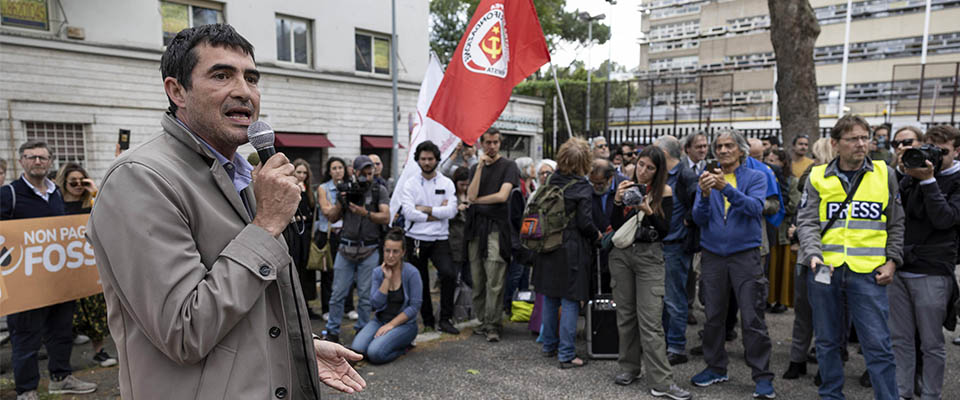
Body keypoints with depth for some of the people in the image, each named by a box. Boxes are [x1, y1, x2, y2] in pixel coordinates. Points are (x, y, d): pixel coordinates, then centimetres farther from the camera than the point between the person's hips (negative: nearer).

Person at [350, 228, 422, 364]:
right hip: (379, 320, 4)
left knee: (375, 353, -26)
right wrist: (387, 279, -15)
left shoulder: (411, 273, -12)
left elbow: (414, 307, -13)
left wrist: (391, 325, -14)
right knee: (357, 349, -20)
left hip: (404, 324, -4)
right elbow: (375, 304, -8)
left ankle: (402, 347, 3)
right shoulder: (378, 272, 1)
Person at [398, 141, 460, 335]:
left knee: (449, 274, -20)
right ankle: (427, 321, 26)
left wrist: (426, 209, -11)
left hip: (440, 239, 0)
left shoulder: (447, 183, 5)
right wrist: (438, 213, -9)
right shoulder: (409, 184, 2)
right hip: (416, 240, 1)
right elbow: (409, 213, -12)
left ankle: (445, 319, -6)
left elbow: (451, 211, -9)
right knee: (420, 282, 8)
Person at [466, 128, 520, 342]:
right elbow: (470, 195, 1)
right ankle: (484, 321, 16)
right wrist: (480, 167, -2)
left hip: (497, 226, -5)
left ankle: (493, 324, -2)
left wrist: (477, 200, 3)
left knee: (494, 280, -9)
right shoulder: (475, 168, 17)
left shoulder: (508, 166, 3)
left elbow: (502, 196, -9)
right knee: (478, 280, 5)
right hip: (476, 227, 5)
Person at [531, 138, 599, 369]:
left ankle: (549, 346, 28)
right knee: (570, 302, 1)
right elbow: (584, 222, -14)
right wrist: (596, 236, 3)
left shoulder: (552, 181, 3)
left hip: (548, 247, 6)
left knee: (549, 298, 16)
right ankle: (566, 354, 5)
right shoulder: (581, 187, -13)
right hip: (571, 250, -6)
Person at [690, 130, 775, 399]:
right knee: (713, 316, 10)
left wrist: (726, 188, -30)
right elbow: (699, 218, -2)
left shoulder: (755, 177, 2)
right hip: (713, 255, 3)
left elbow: (754, 208, -17)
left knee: (752, 318, -3)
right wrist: (705, 195, -22)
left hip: (745, 254, -3)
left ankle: (763, 377, 9)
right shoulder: (708, 179, 8)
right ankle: (716, 368, 25)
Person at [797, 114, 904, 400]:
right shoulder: (818, 178, 4)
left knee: (878, 344, -1)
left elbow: (896, 223, 12)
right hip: (825, 269, 1)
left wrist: (892, 260, 3)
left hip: (868, 271, 0)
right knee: (828, 341, 12)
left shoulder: (885, 174, 7)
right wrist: (814, 254, -16)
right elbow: (807, 221, -1)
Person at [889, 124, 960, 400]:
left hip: (932, 273, -4)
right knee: (900, 339, 9)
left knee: (931, 343, 5)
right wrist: (909, 177, 2)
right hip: (899, 269, 4)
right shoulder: (912, 177, 12)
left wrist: (928, 180, -15)